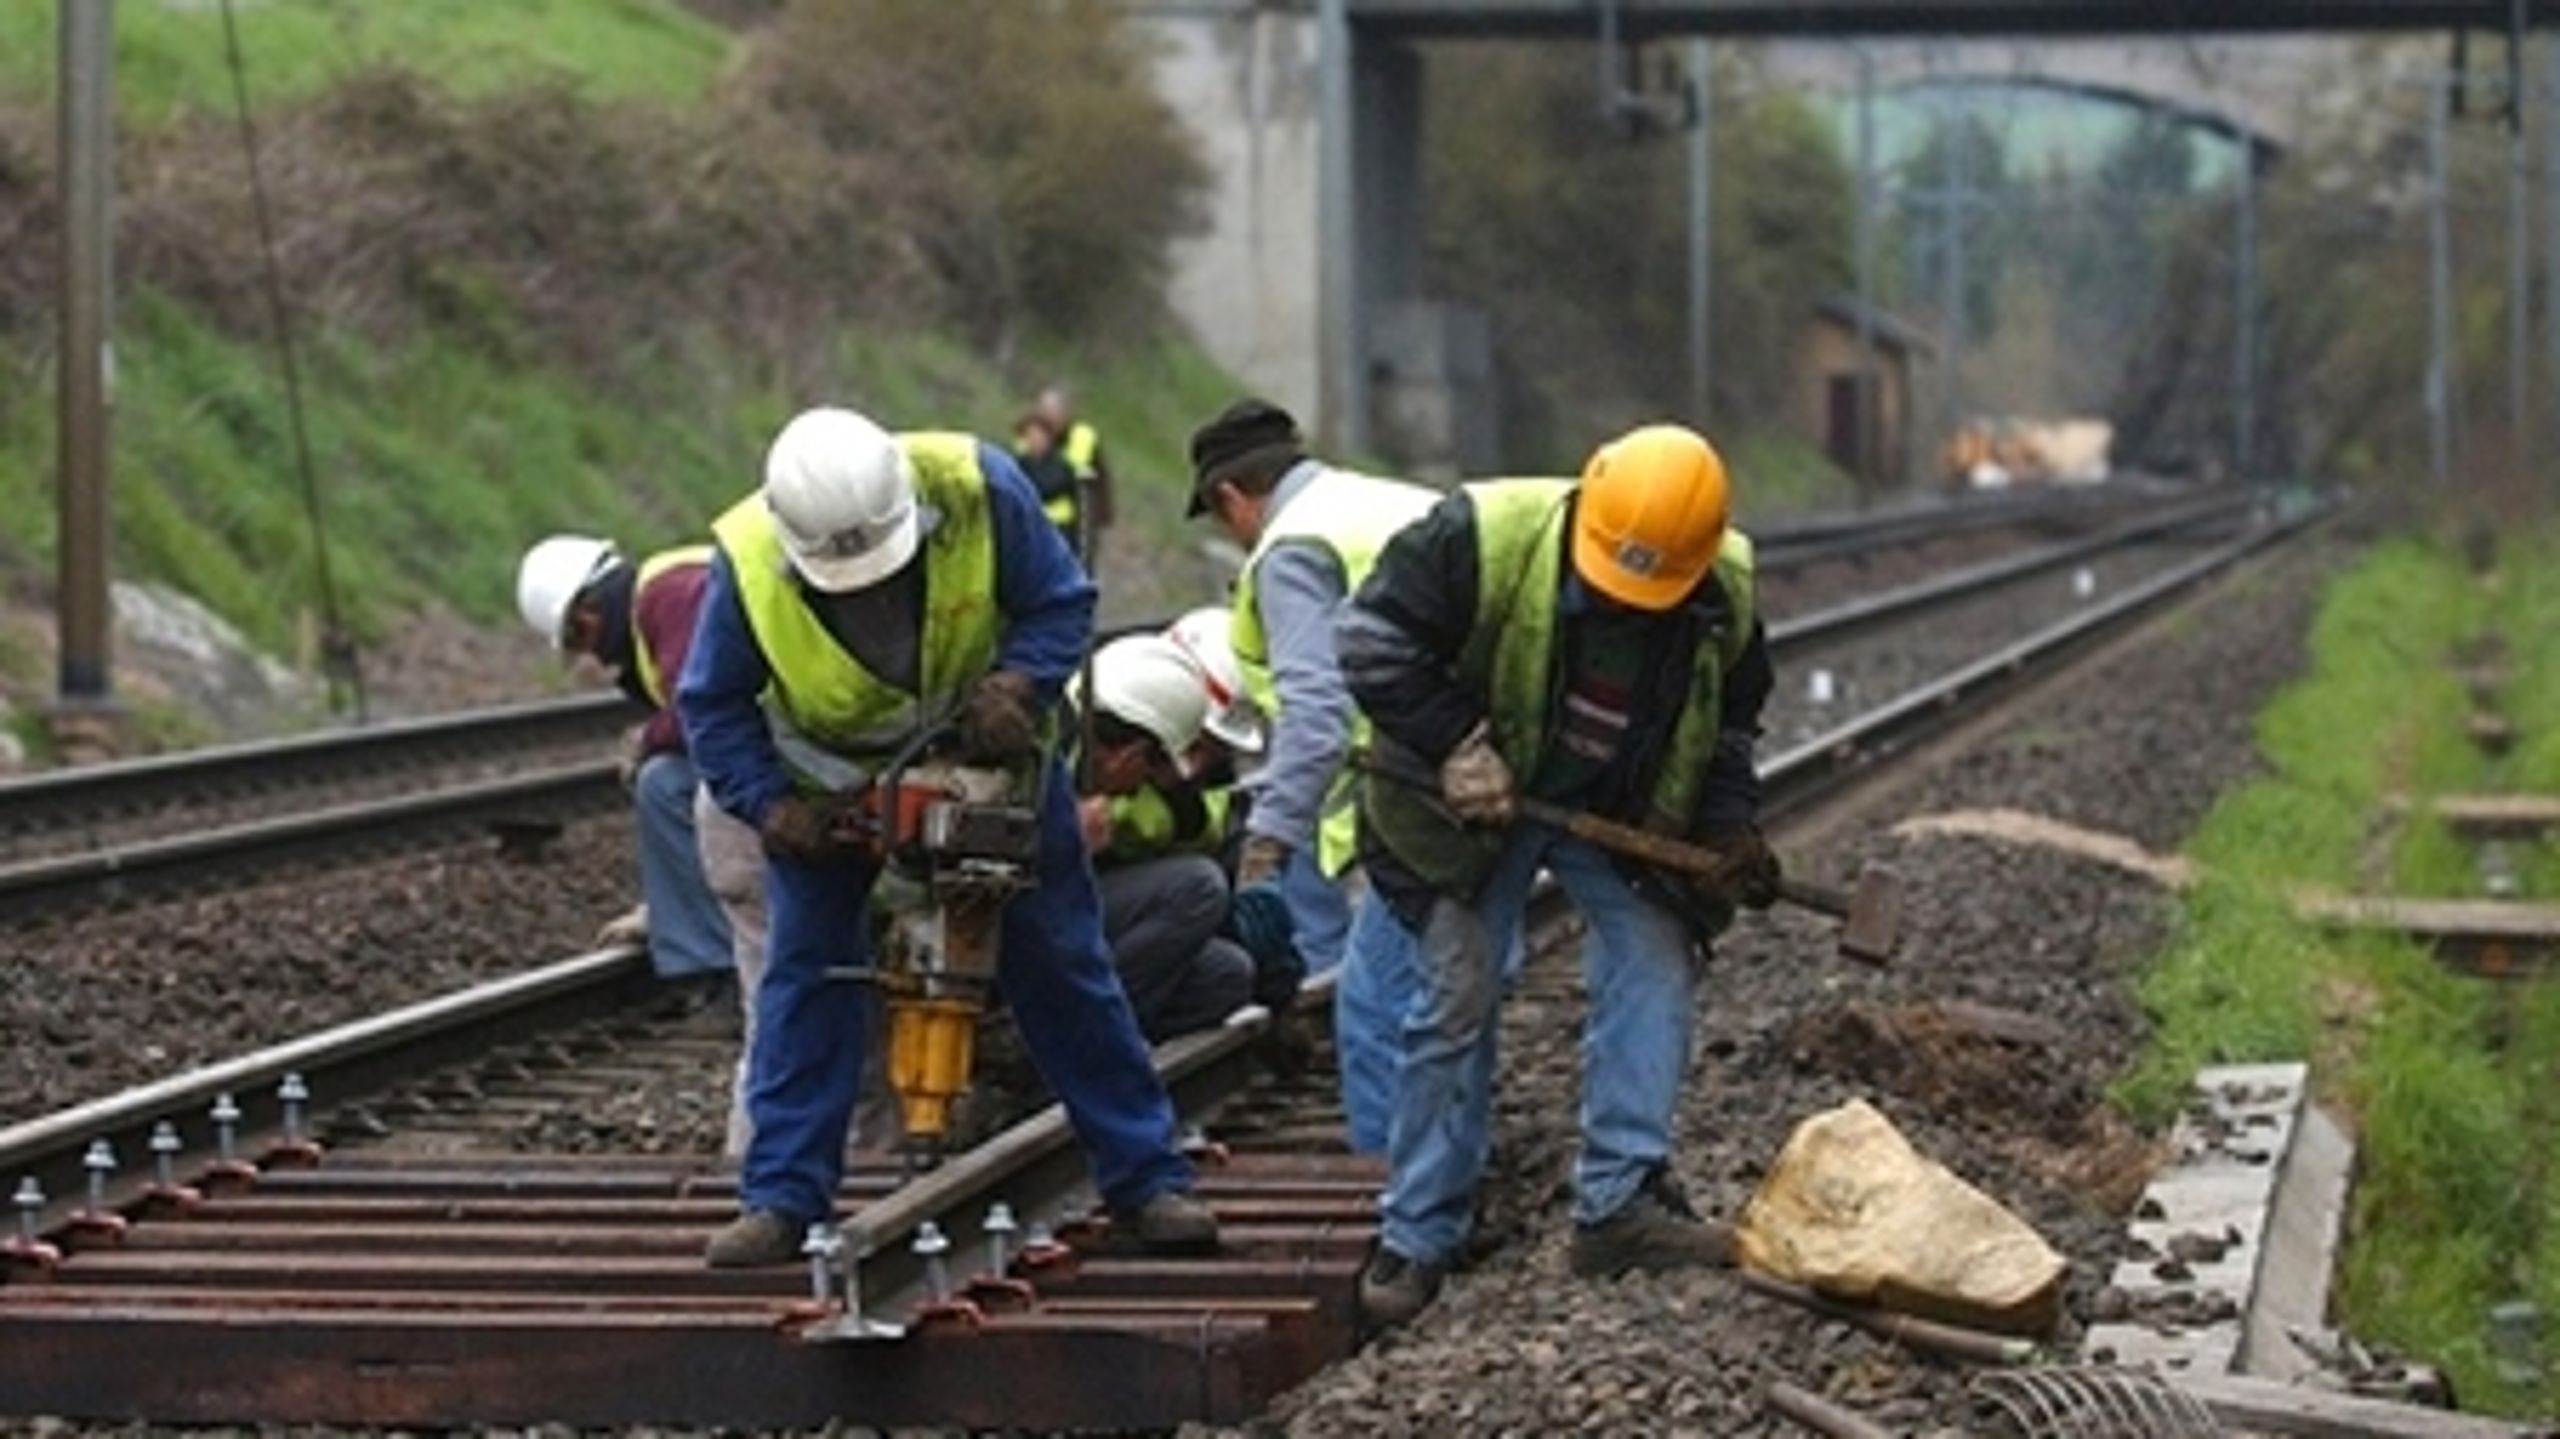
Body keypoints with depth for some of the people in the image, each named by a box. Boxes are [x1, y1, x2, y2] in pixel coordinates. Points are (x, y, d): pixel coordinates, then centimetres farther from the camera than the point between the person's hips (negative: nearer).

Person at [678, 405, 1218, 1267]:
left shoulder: (978, 489, -31)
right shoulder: (748, 565, -29)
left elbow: (1061, 604, -16)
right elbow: (712, 706, -13)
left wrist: (1017, 685, -33)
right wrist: (770, 807, -24)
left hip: (985, 754, 0)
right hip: (831, 783, 0)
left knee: (1060, 964, 3)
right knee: (806, 973, -7)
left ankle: (1147, 1181, 9)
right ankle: (781, 1202, 0)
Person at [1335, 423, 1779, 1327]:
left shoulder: (1725, 595, -13)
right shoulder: (1485, 537, -29)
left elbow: (1730, 719, 5)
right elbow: (1374, 638, -22)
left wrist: (1730, 825, -8)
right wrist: (1453, 743, -27)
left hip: (1622, 813, 4)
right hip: (1476, 806, -4)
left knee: (1655, 967, -10)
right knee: (1457, 999, -5)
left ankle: (1620, 1202, -6)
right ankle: (1416, 1238, 3)